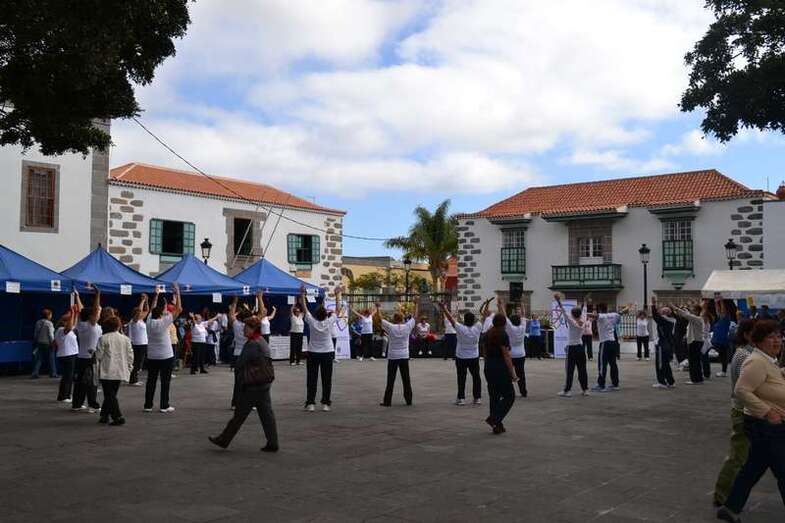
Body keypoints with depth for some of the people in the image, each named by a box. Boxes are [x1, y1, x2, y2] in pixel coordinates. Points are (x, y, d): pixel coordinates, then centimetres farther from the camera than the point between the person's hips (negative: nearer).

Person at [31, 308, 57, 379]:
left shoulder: (38, 322, 5)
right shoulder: (49, 324, -14)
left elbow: (35, 334, 10)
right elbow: (51, 335, -14)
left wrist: (35, 342, 19)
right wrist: (53, 343, -5)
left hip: (40, 343, 6)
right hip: (48, 344, -5)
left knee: (39, 359, 7)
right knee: (51, 359, 5)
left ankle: (34, 373, 1)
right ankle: (53, 373, 10)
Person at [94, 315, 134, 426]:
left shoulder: (103, 338, -7)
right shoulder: (125, 339, 3)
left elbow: (98, 355, -6)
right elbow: (130, 355, 5)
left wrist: (97, 367, 11)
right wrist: (129, 368, 15)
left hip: (107, 372, -4)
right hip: (121, 372, 4)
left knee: (109, 395, -1)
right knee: (112, 394, 15)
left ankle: (118, 417, -11)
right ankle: (104, 415, 21)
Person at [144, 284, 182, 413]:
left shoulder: (149, 321, -3)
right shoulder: (164, 322, -15)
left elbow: (152, 308, 16)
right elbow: (179, 309, -15)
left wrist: (156, 295, 22)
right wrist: (177, 293, -10)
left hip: (151, 357, 5)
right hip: (166, 357, -5)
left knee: (151, 381, 9)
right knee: (165, 382, 1)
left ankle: (148, 405, 12)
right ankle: (164, 406, 3)